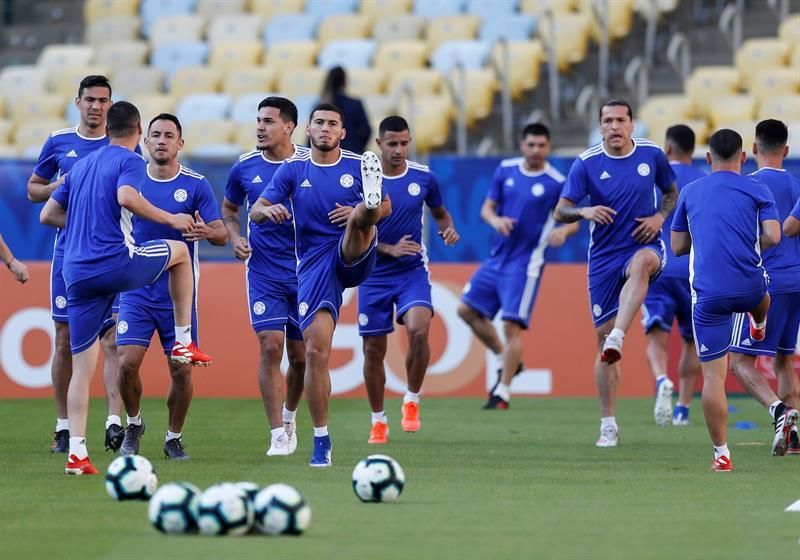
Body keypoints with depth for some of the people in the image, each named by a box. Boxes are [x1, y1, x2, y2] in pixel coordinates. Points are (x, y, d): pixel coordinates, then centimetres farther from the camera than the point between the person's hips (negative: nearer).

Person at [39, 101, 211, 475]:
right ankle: (184, 342, 21)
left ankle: (76, 452, -5)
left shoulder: (81, 165, 21)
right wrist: (171, 219, -11)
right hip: (117, 263, -6)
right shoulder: (130, 161, 1)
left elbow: (48, 215, 23)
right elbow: (126, 197, -21)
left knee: (82, 369, 5)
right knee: (179, 250, 24)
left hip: (76, 273, 6)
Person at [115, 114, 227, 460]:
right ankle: (134, 424, 15)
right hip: (137, 291, 1)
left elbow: (222, 234, -6)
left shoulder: (196, 185, -2)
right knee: (127, 363, -11)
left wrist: (208, 232, -29)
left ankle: (174, 437, 18)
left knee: (182, 370, -2)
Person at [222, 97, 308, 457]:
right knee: (270, 346, -13)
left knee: (300, 356, 6)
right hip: (263, 273, 0)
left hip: (306, 271, 0)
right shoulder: (245, 168, 1)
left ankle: (289, 414, 34)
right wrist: (235, 238, -2)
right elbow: (228, 210, 17)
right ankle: (278, 435, -8)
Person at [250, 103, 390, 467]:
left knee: (359, 217, -31)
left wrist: (364, 213, -11)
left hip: (353, 258, 0)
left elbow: (386, 208, 11)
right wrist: (268, 210, -22)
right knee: (316, 351, -8)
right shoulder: (293, 169, 7)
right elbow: (256, 212, 3)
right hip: (314, 267, 0)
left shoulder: (358, 166, 6)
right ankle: (321, 441, 0)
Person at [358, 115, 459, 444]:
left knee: (418, 329, -25)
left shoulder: (423, 177, -1)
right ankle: (378, 421, 21)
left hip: (413, 271, 0)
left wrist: (448, 230, -6)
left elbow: (440, 213, 16)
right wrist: (390, 249, -17)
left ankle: (411, 401, -4)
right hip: (374, 275, 0)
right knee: (373, 349, 2)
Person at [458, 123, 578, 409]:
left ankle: (503, 392, -3)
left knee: (512, 325, -11)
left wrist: (563, 230, -27)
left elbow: (573, 221, -3)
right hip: (497, 257, 6)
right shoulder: (505, 170, 3)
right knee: (467, 309, 8)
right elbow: (487, 207, 8)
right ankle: (507, 360, 24)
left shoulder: (557, 182, -9)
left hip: (525, 263, -6)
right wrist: (495, 220, -15)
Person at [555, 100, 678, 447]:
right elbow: (560, 211, -4)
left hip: (644, 245, -1)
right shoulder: (586, 163, -3)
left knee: (641, 262, -41)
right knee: (602, 334, -1)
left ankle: (617, 340, -50)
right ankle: (608, 426, 7)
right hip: (604, 256, 1)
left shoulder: (652, 155, 0)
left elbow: (672, 192, 16)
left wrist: (660, 217, -5)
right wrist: (584, 212, -26)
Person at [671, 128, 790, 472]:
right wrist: (749, 243, 13)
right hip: (750, 287, 0)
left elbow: (677, 246, 15)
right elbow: (772, 237, -7)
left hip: (708, 295, 0)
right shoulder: (756, 190, 4)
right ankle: (760, 327, 66)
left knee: (713, 375, 1)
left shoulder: (689, 193, 11)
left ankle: (721, 454, -1)